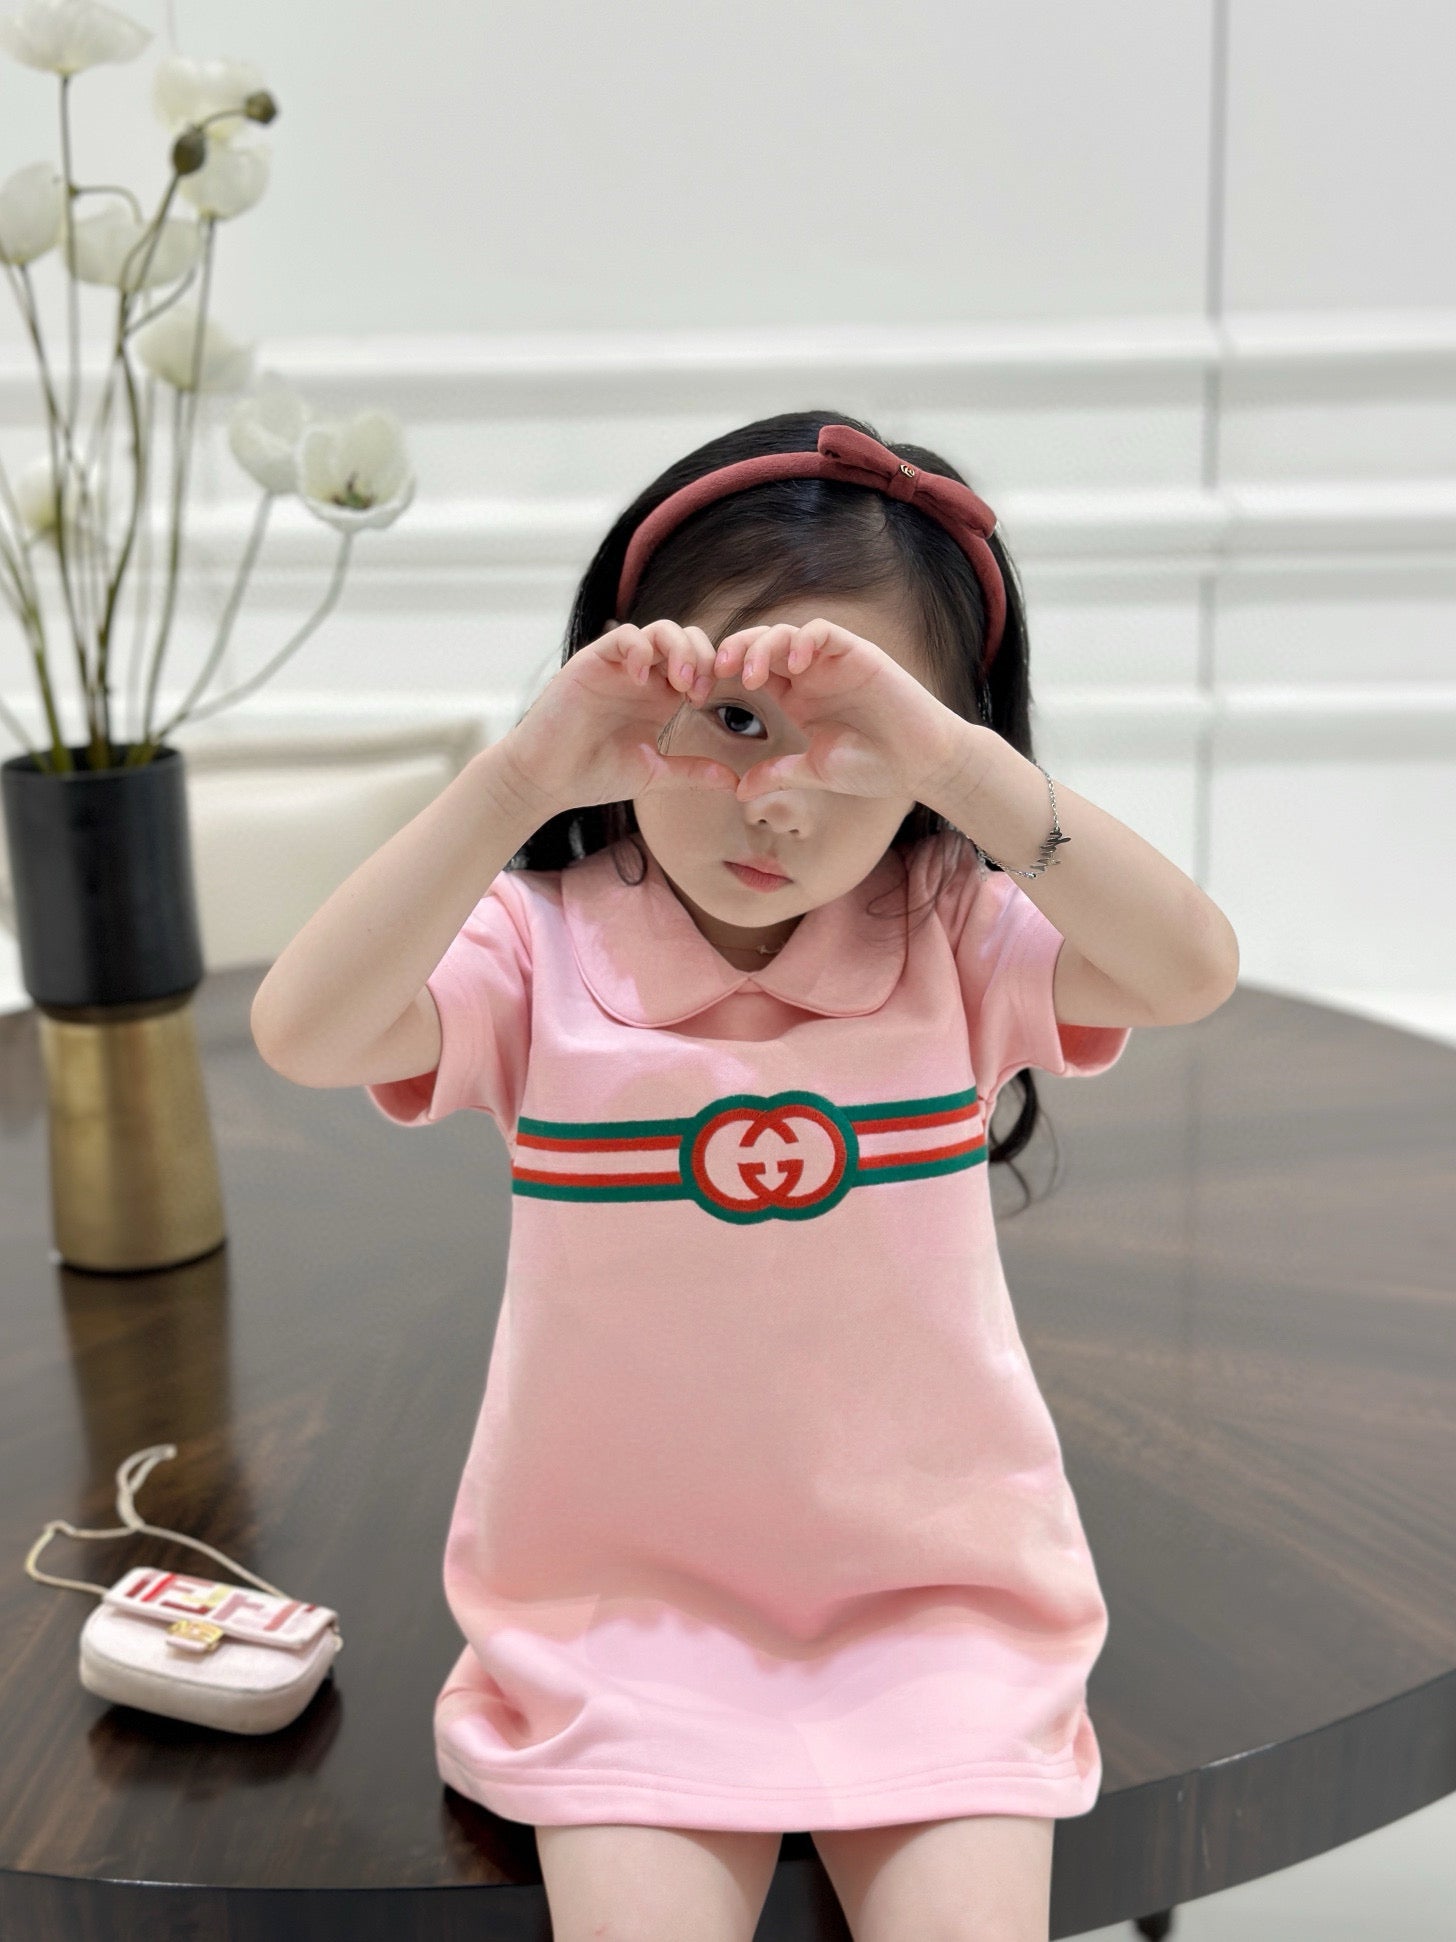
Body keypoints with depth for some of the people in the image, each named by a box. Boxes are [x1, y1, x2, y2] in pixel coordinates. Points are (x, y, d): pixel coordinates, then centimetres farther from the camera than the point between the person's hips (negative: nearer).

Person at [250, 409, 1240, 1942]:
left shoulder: (959, 943, -5)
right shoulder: (544, 954, -7)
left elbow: (1191, 971, -23)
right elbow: (304, 1033, -24)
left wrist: (951, 757, -33)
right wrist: (520, 776, -32)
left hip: (934, 1593, 1)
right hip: (623, 1597, 0)